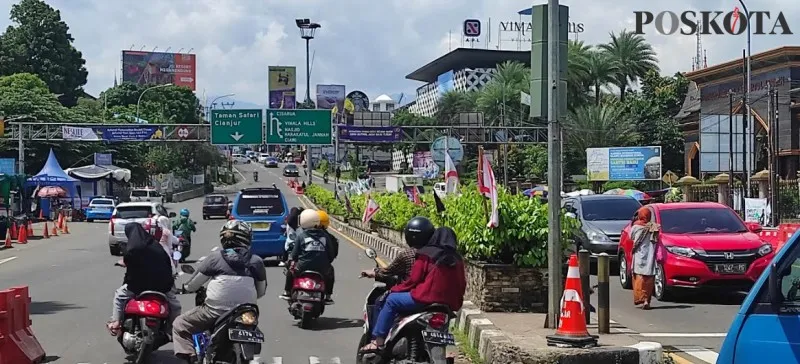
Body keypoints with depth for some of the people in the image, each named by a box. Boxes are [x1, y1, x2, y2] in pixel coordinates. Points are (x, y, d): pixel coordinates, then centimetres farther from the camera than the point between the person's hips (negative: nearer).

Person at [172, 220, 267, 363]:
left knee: (179, 325, 14)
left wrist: (185, 288, 25)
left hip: (216, 312, -3)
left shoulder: (216, 257, -4)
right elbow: (261, 292, 11)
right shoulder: (256, 262, 2)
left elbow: (194, 283, 3)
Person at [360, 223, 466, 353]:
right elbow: (461, 285, 12)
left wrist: (395, 289, 11)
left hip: (426, 299, -7)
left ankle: (378, 341, -1)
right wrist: (456, 302, 26)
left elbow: (413, 280, -4)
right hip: (450, 305, 7)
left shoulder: (426, 254, -3)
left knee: (392, 300, 7)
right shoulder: (457, 259, 12)